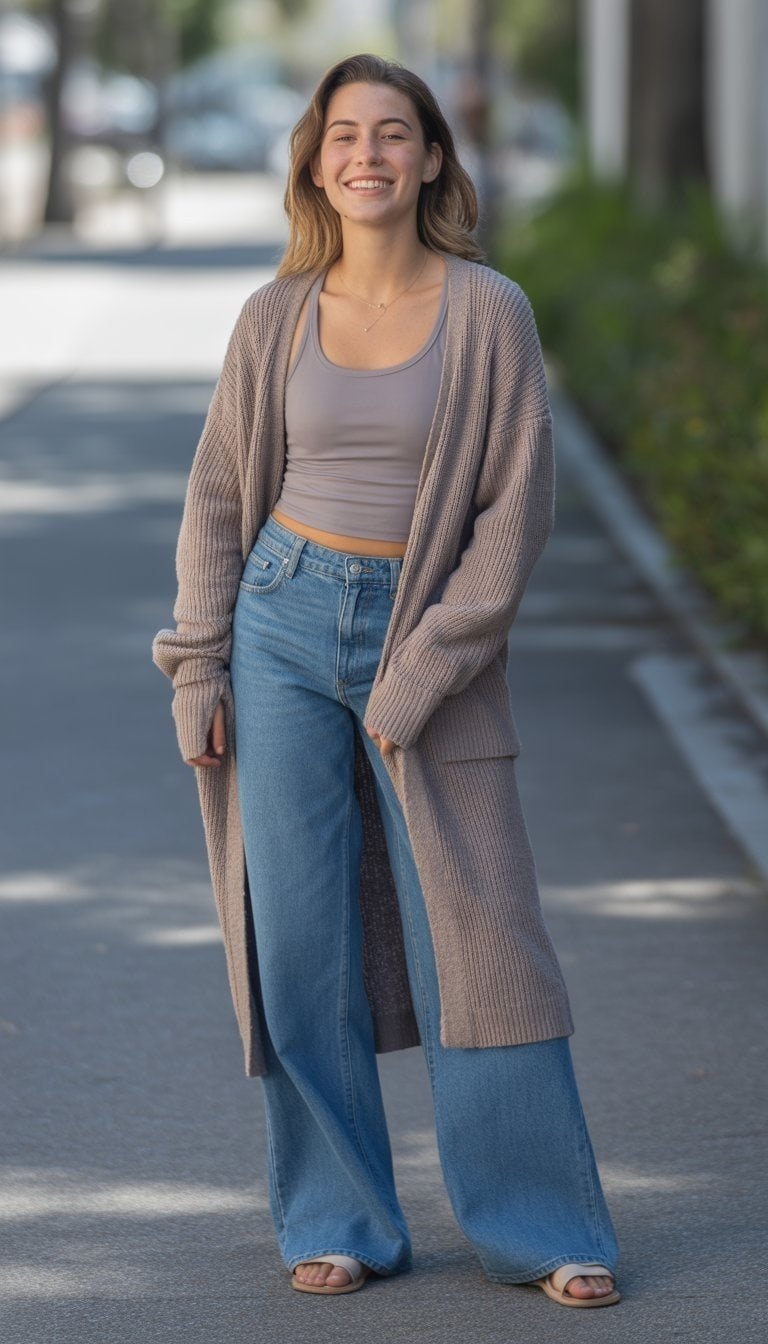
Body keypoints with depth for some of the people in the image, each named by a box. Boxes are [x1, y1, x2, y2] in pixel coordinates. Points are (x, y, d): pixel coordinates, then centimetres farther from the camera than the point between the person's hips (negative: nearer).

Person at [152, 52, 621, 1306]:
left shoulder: (489, 313, -4)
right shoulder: (276, 318, 3)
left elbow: (517, 506, -6)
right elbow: (219, 495, 10)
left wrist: (425, 667, -11)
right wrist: (198, 664, 3)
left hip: (430, 634, -2)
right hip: (285, 621, 2)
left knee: (477, 931, -2)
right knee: (300, 933, 2)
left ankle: (544, 1227, 8)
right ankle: (337, 1224, 14)